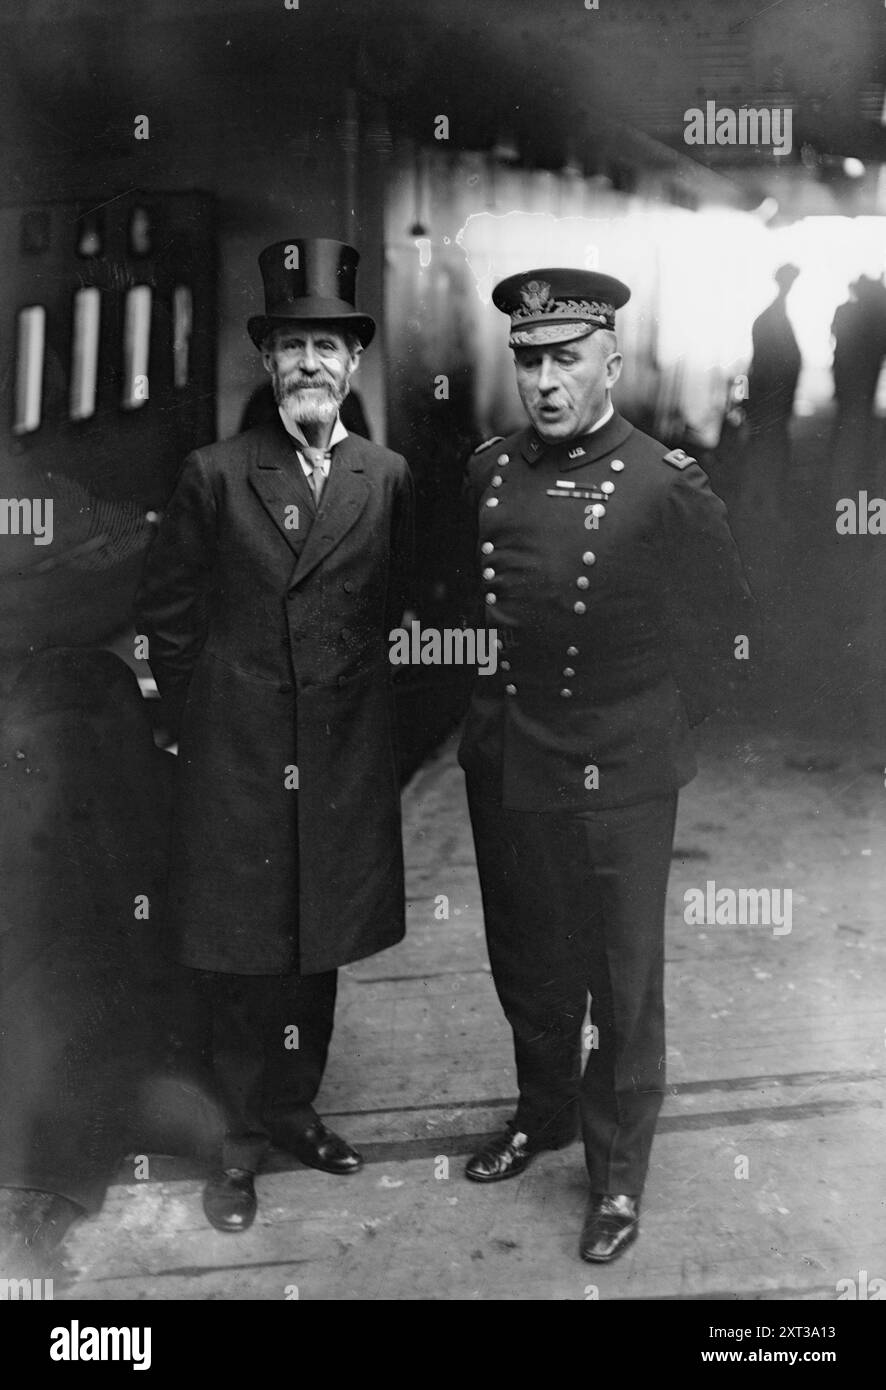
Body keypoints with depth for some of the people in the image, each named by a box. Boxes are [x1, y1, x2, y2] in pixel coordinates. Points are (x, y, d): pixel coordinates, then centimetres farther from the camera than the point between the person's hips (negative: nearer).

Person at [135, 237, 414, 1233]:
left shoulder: (388, 479, 3)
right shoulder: (214, 475, -3)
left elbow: (389, 607, 11)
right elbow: (165, 613, 2)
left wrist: (350, 692, 9)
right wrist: (202, 716, 3)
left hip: (346, 762, 2)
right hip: (236, 760, -2)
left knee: (319, 951, 15)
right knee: (241, 961, 7)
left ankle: (296, 1110, 35)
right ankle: (243, 1146, 24)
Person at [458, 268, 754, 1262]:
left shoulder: (666, 487, -13)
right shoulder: (486, 471, 0)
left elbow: (723, 619, -1)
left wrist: (657, 723, 0)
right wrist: (494, 708, 12)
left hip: (615, 784, -4)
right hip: (503, 768, 5)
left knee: (621, 985, 10)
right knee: (526, 967, 20)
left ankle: (617, 1173, 30)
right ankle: (542, 1113, 45)